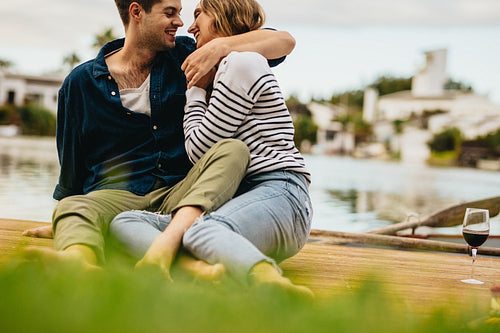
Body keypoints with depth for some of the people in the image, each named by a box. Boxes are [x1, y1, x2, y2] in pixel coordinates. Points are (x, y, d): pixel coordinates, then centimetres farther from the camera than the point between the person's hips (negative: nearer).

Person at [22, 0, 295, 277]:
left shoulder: (184, 56, 10)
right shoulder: (80, 82, 8)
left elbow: (284, 42, 7)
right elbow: (70, 165, 18)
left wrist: (221, 47, -10)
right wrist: (56, 221, 22)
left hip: (178, 192, 1)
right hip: (116, 193, -1)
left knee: (234, 150, -26)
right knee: (74, 209, -33)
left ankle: (166, 245, -49)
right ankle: (78, 262, -69)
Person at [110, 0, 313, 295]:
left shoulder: (242, 62, 0)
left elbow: (199, 149, -3)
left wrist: (196, 90, 11)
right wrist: (200, 90, 31)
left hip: (279, 193, -9)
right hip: (235, 199, 9)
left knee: (202, 232, -41)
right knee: (125, 222, -13)